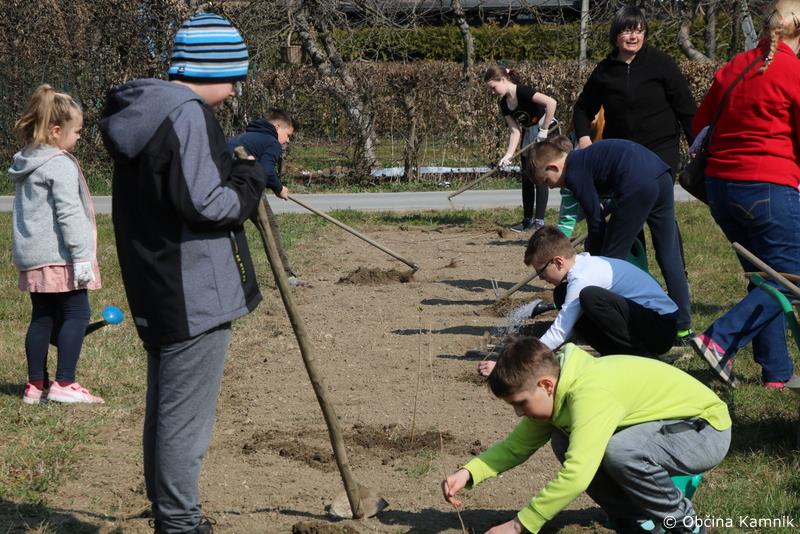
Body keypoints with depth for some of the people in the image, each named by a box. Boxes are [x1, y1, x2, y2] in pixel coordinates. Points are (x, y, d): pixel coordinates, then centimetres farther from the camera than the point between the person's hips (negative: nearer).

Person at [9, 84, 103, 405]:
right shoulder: (61, 165, -14)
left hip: (31, 258, 9)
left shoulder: (25, 165, 14)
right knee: (76, 313, -3)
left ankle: (36, 385, 15)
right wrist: (81, 256, -18)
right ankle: (64, 384, -6)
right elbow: (69, 214, -19)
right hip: (58, 256, -9)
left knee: (42, 317, 12)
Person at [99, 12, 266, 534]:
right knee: (186, 420, -3)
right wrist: (252, 177, -6)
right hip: (195, 295, -10)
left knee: (164, 412, 19)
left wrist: (240, 164, 11)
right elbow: (206, 204, -23)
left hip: (157, 292, 10)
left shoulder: (140, 113, 11)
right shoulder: (187, 116, -19)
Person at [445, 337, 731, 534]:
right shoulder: (556, 391, -4)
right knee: (565, 442, -6)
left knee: (620, 450, -35)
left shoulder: (590, 394, -33)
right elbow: (517, 445, 4)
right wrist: (469, 473, -13)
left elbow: (576, 474, -40)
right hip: (670, 425, 9)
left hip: (707, 429, -9)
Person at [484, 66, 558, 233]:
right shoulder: (504, 104, 0)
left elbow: (551, 103, -34)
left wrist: (544, 130, -26)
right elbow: (515, 131, -2)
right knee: (526, 178, 8)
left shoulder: (523, 92, -24)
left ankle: (539, 220, -7)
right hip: (529, 134, 9)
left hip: (547, 132, -9)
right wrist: (508, 155, -14)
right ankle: (528, 220, 15)